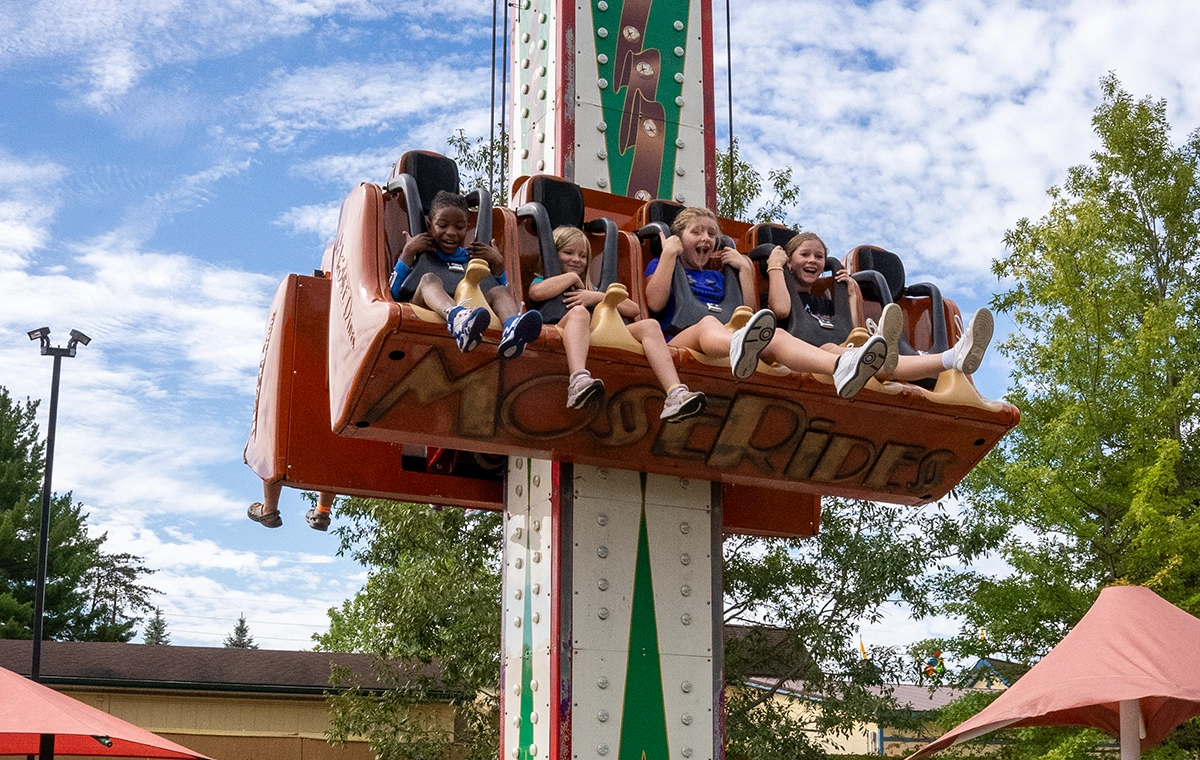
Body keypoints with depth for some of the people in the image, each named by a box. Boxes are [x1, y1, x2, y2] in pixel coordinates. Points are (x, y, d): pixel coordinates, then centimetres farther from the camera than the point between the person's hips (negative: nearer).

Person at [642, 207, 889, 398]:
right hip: (680, 339, -4)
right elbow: (655, 303, 0)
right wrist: (669, 253, 3)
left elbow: (747, 312, 19)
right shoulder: (661, 265, 23)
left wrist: (745, 268, 17)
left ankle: (841, 366, -60)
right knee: (708, 322, -41)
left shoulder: (717, 277, 35)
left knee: (777, 336, -27)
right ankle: (739, 347, -83)